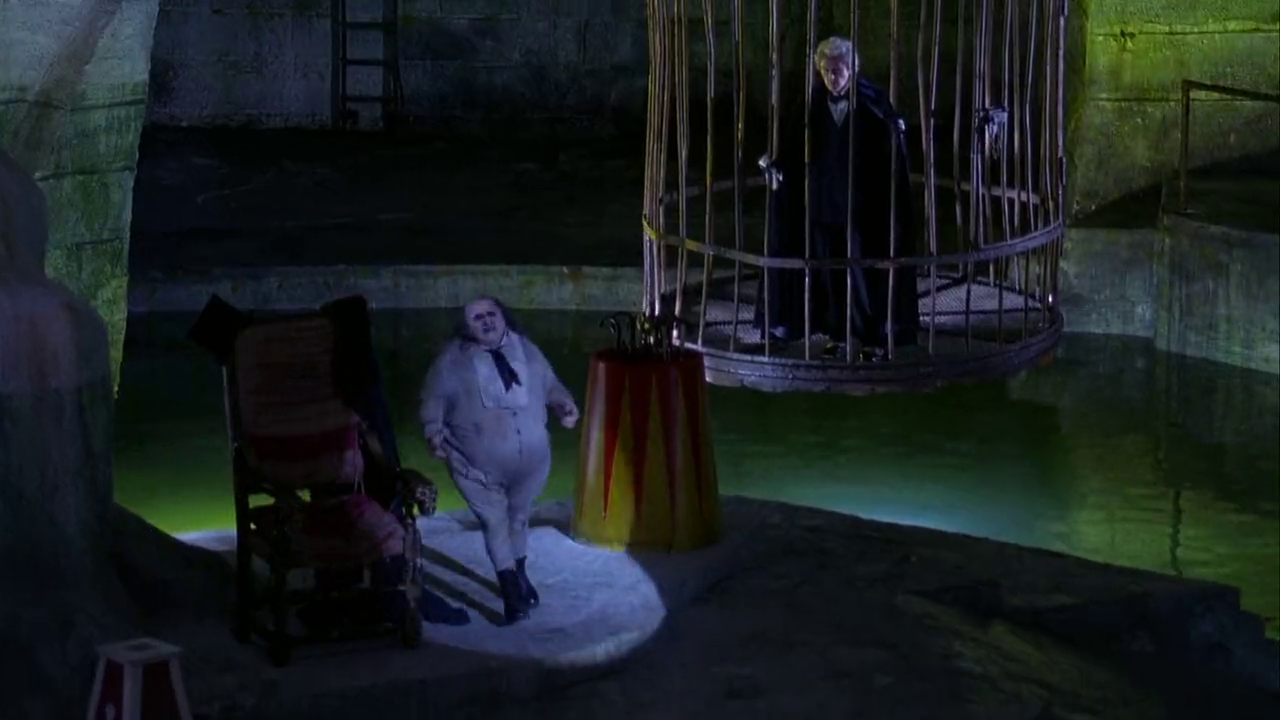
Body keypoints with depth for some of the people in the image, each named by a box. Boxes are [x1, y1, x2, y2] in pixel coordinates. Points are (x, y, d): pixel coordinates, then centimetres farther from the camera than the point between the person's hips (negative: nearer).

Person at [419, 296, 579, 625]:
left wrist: (564, 404, -7)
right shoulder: (453, 359, -6)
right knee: (495, 522, -6)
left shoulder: (525, 349, 4)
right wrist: (434, 431, -20)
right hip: (478, 464, -4)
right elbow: (433, 399, -4)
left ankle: (519, 576, 41)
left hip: (529, 459, 4)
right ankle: (511, 592, -3)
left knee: (518, 517, 21)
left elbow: (549, 384, 12)